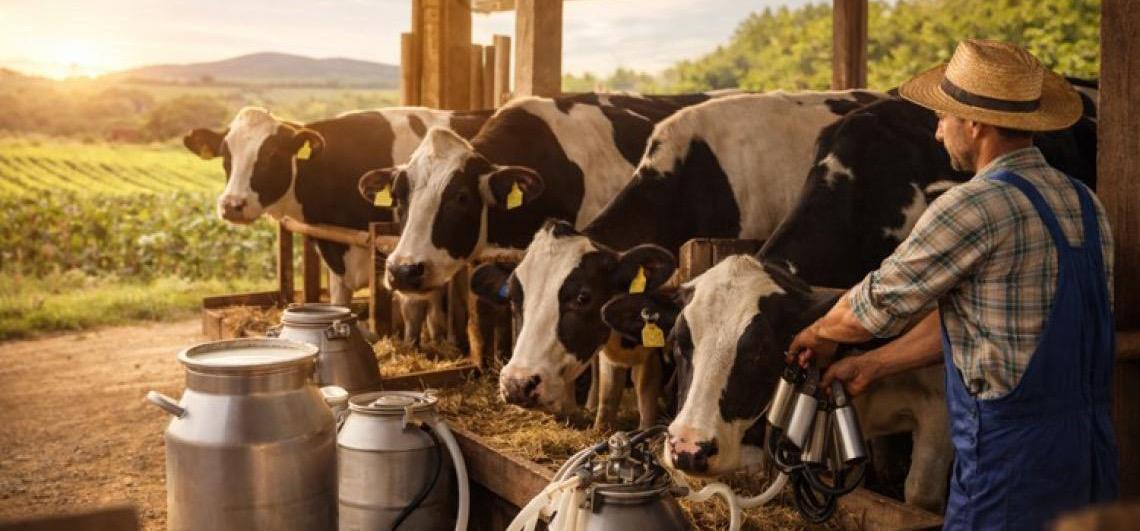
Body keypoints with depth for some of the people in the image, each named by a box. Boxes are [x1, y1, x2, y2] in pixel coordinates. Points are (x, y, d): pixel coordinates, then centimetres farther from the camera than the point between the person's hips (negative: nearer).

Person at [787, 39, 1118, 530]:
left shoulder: (976, 207, -17)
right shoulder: (1084, 204, 9)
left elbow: (878, 304, -7)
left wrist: (818, 334, 15)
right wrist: (870, 366, 17)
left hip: (1010, 459, -8)